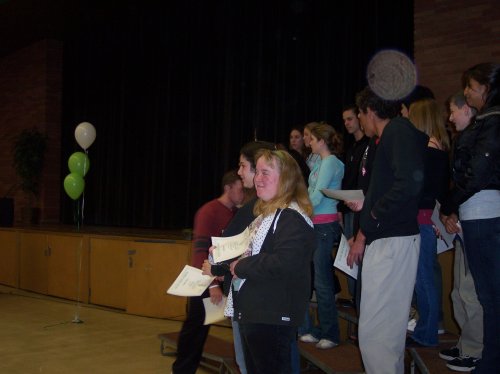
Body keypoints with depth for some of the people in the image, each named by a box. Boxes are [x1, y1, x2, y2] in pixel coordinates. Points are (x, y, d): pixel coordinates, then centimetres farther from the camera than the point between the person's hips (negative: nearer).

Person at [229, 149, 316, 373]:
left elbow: (283, 263, -30)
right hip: (251, 312, 10)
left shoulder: (292, 217, -17)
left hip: (273, 318, -10)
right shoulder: (264, 214, 15)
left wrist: (241, 267, -18)